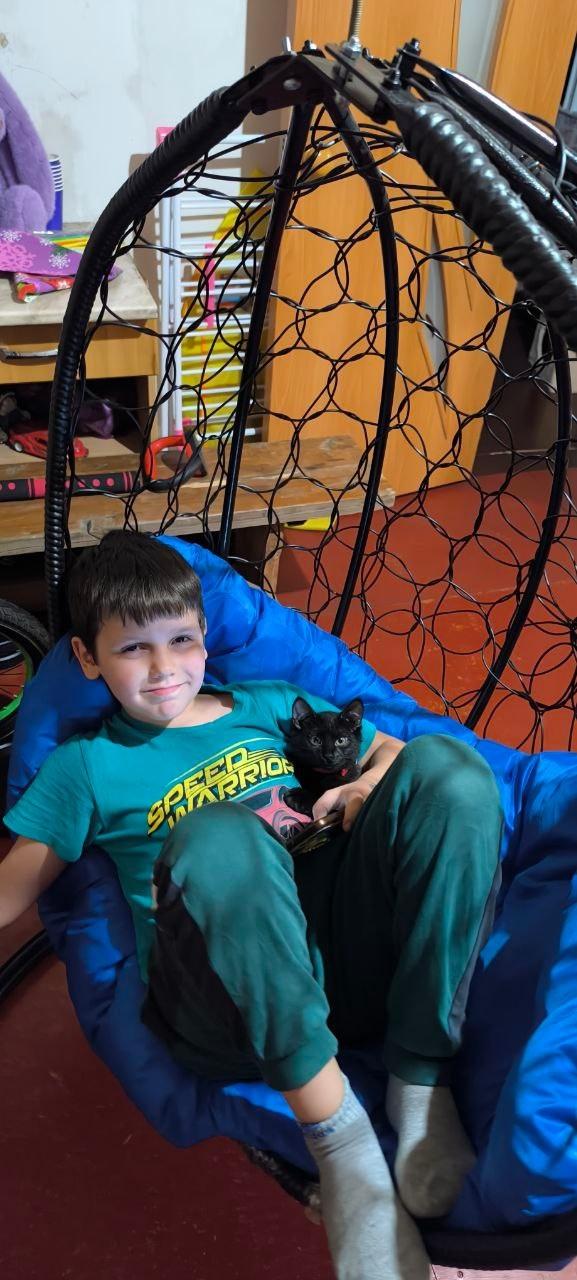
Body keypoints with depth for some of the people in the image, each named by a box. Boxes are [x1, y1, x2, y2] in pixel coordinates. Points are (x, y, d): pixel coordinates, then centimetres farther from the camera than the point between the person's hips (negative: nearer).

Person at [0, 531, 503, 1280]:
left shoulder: (269, 706, 20)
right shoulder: (88, 766, 15)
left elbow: (392, 750, 20)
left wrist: (371, 787, 0)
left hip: (348, 956, 3)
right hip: (232, 1010, -3)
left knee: (446, 764, -18)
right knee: (220, 835, -34)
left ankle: (421, 1082, -17)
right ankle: (337, 1134, -24)